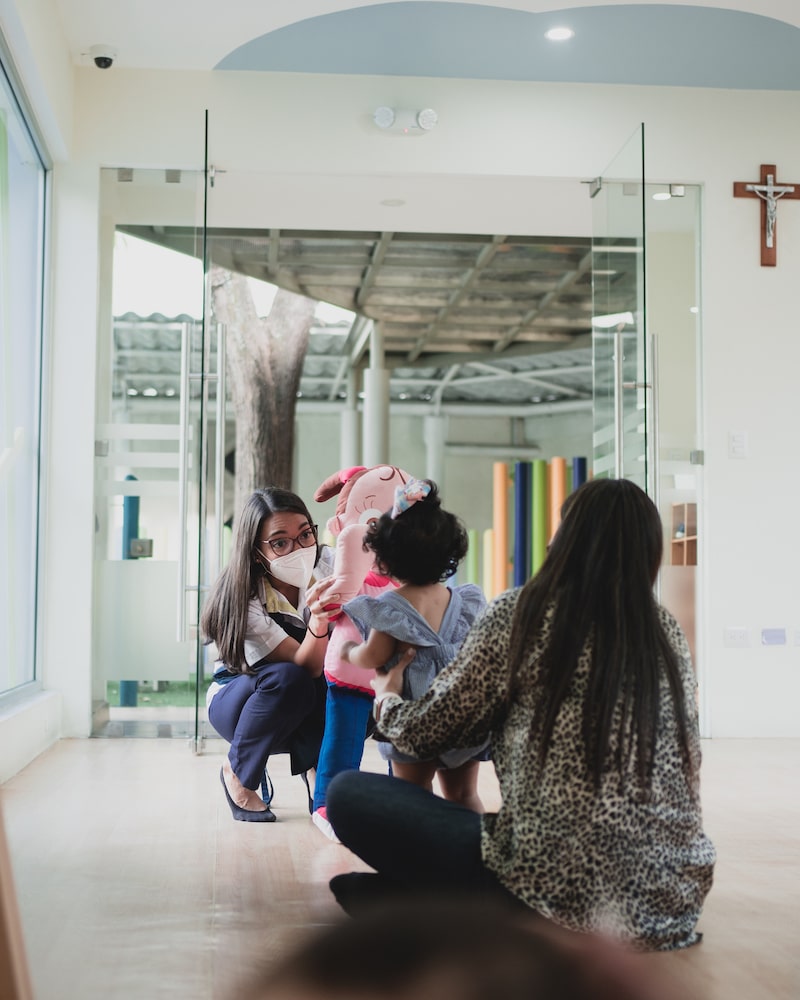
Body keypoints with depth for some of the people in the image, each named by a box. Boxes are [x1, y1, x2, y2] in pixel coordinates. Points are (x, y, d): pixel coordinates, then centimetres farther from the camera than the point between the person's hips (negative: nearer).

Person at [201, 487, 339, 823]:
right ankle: (238, 774, -11)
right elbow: (305, 668, -34)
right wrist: (318, 620, -53)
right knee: (288, 679, -37)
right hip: (238, 700, -2)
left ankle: (317, 761, -4)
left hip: (307, 710, 2)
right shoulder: (244, 601, -28)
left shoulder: (325, 565, -19)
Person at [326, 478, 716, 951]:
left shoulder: (521, 613, -4)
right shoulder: (670, 633, 9)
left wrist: (387, 696, 27)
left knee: (348, 794, 7)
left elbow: (425, 731, 3)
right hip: (678, 902, 5)